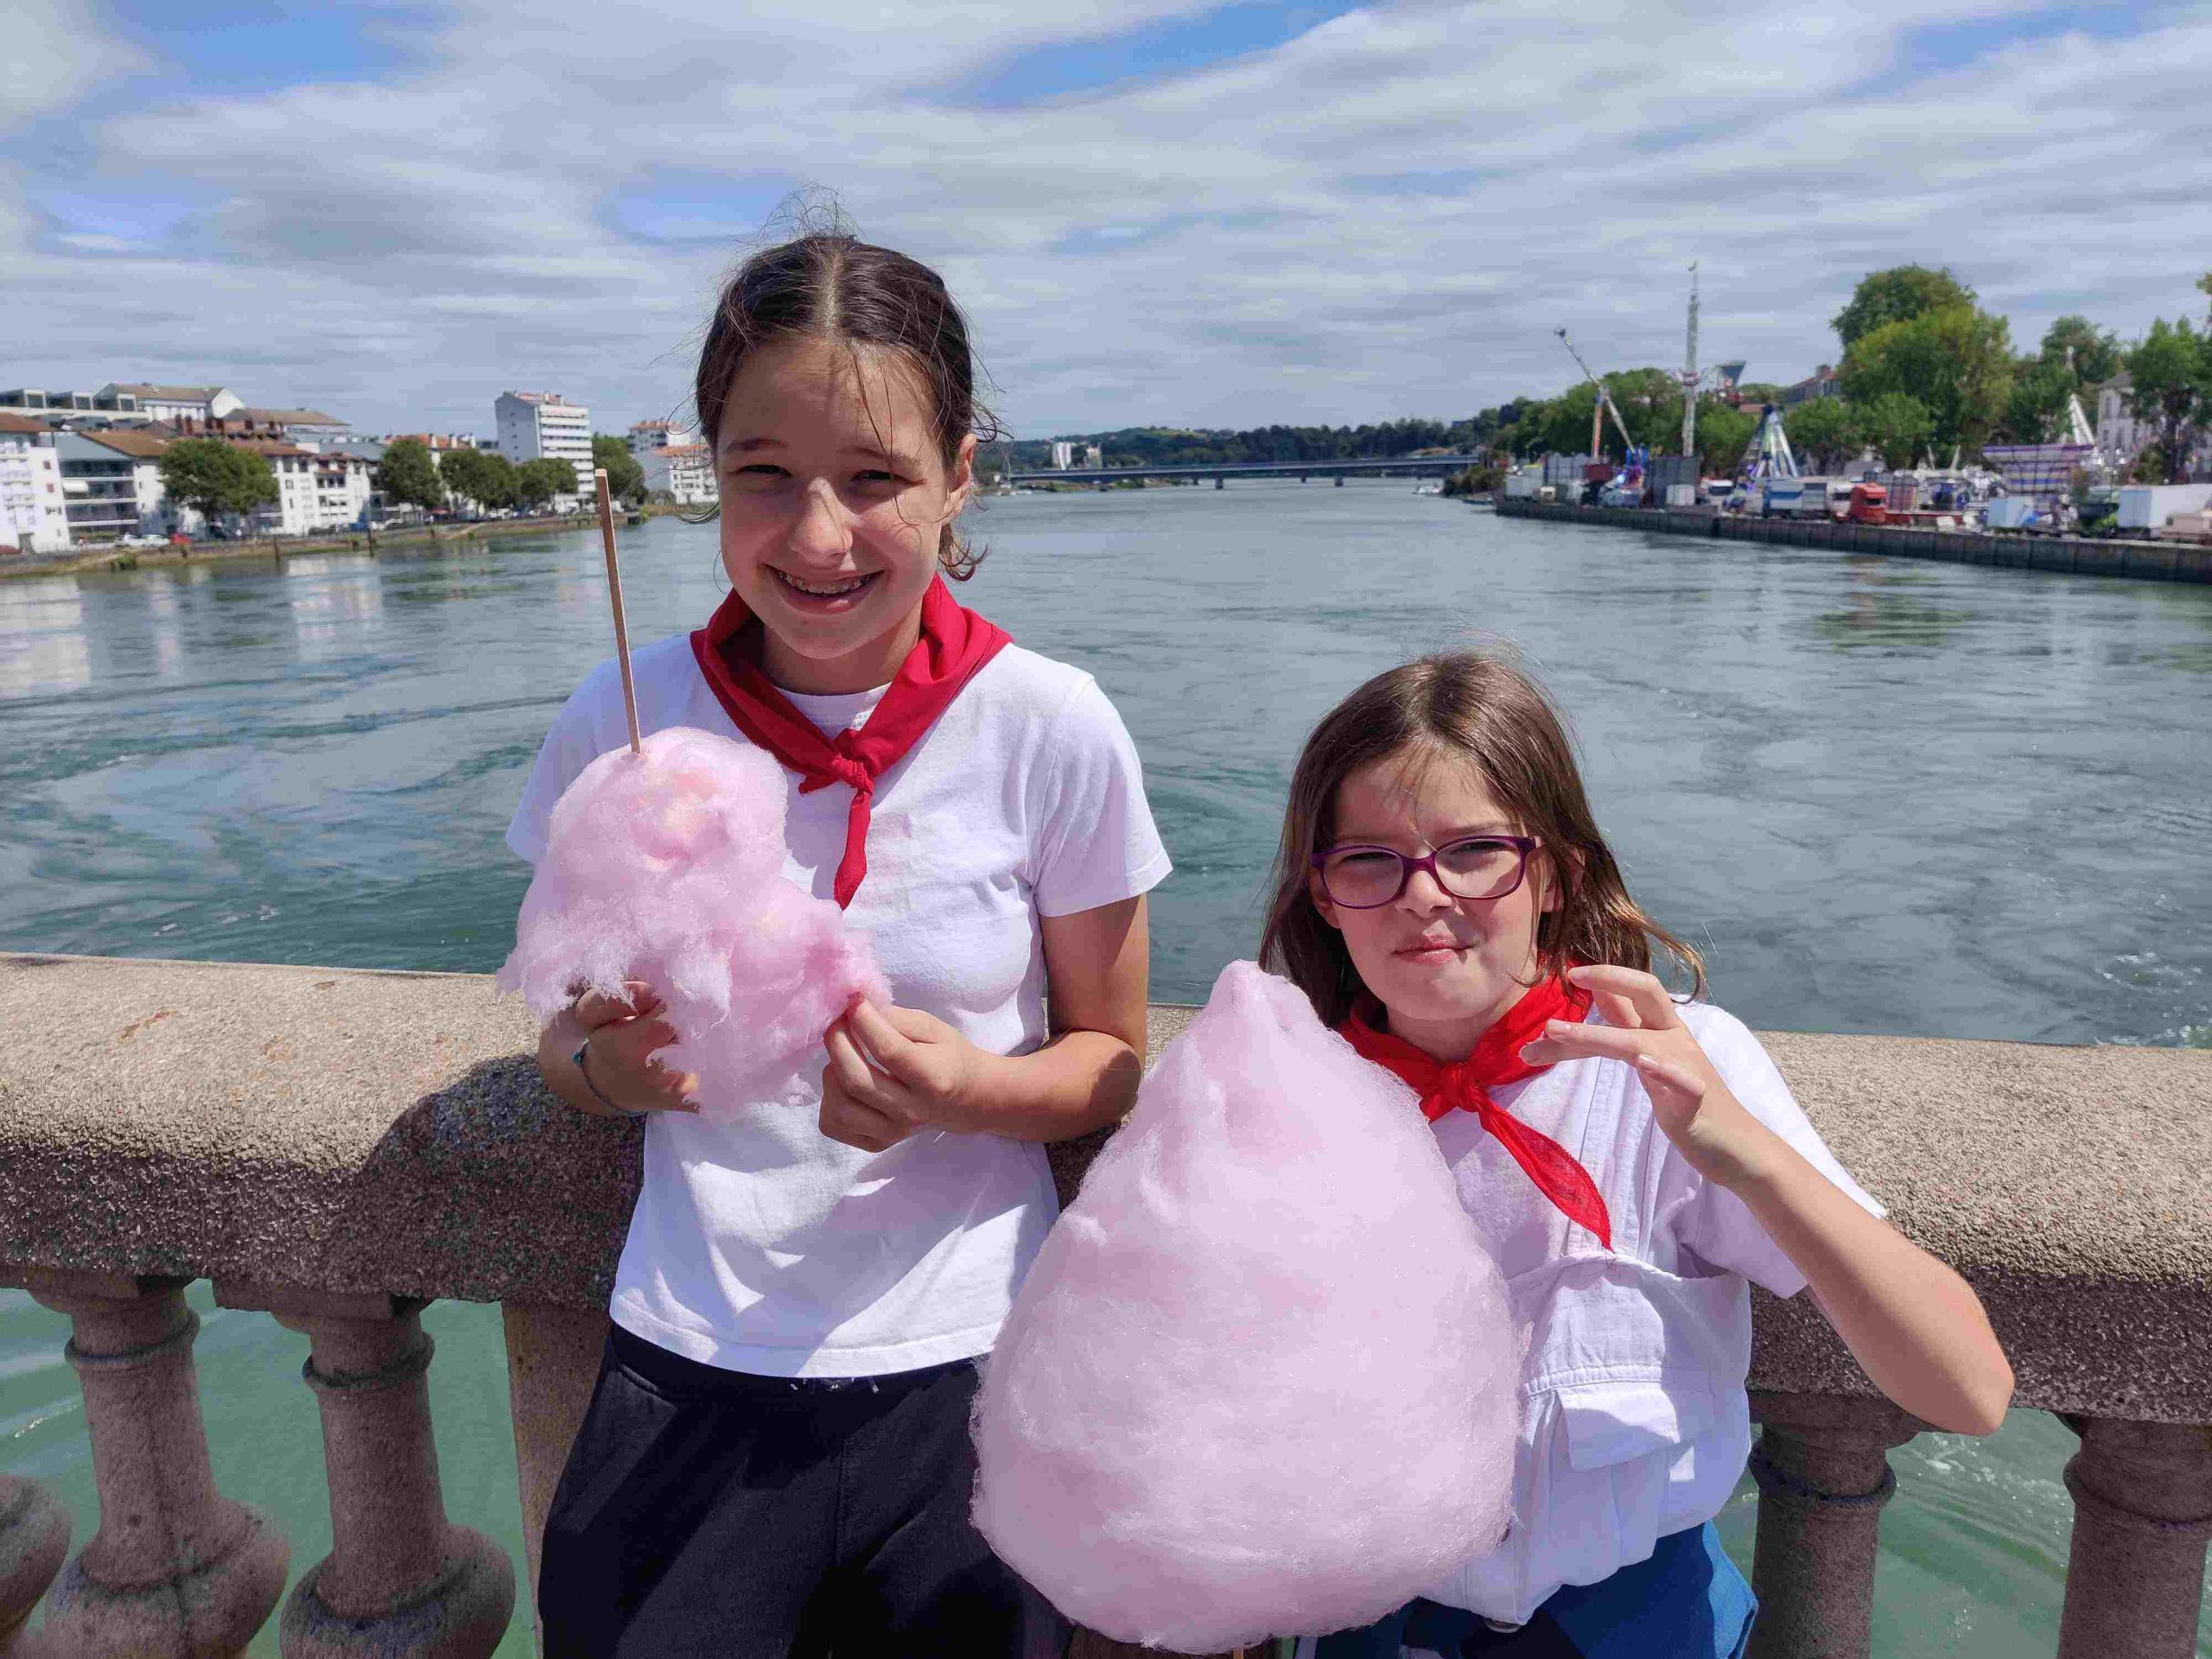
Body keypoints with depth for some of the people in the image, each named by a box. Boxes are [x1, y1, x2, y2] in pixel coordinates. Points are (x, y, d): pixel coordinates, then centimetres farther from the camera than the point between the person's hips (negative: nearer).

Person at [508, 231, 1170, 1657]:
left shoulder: (1054, 732, -12)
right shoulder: (622, 724, -7)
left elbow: (1111, 1063, -1)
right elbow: (567, 1037, 7)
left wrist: (960, 1091, -22)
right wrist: (613, 1060, -17)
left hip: (960, 1376, 0)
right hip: (686, 1376, 1)